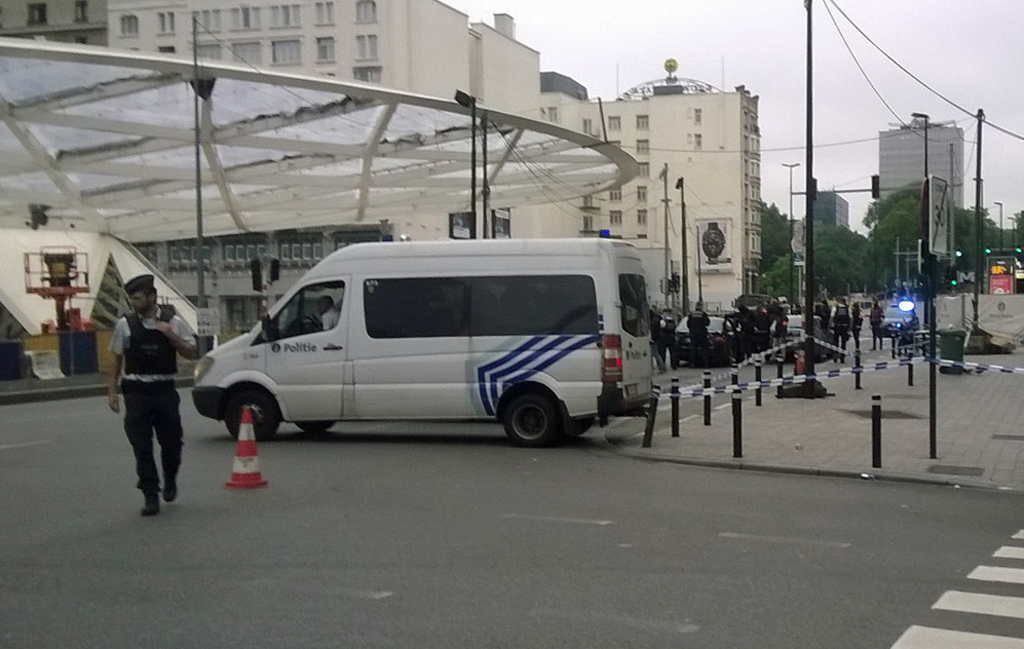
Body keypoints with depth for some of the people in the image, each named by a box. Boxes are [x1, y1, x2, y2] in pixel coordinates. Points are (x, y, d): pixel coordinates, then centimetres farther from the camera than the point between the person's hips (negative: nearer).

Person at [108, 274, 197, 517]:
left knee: (171, 440, 6)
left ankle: (170, 481, 35)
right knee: (141, 446, -3)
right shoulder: (125, 324, 2)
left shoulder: (173, 322, 2)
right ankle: (151, 497, 5)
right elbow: (117, 359, 8)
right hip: (136, 390, 0)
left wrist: (170, 335, -10)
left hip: (165, 390, 0)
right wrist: (112, 390, 5)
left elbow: (190, 353, 5)